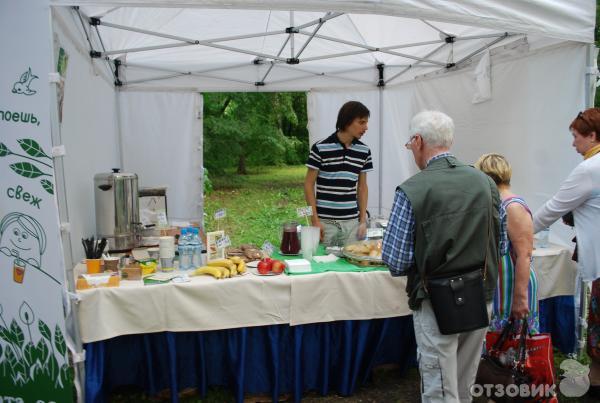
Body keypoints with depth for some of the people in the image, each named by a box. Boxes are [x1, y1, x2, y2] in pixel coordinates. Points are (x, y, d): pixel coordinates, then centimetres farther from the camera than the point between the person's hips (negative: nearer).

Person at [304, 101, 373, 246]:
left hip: (352, 222, 3)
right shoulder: (320, 148, -7)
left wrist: (363, 220, 7)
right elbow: (309, 185, -3)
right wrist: (315, 220, -7)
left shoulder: (364, 151, 5)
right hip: (326, 222, -3)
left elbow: (362, 187, 12)